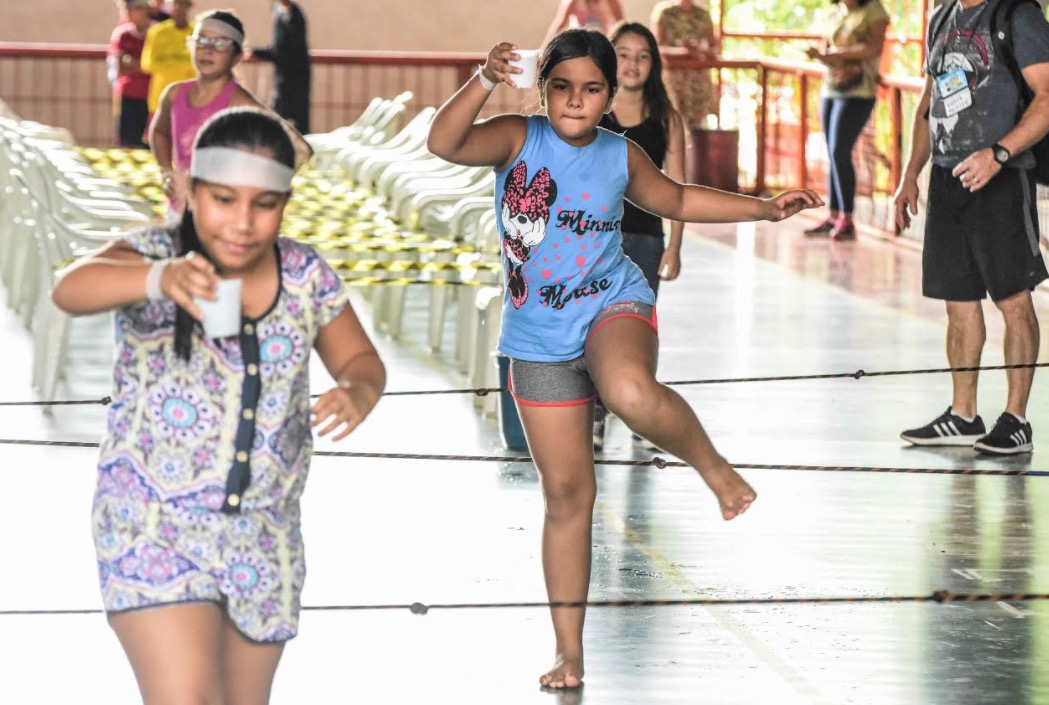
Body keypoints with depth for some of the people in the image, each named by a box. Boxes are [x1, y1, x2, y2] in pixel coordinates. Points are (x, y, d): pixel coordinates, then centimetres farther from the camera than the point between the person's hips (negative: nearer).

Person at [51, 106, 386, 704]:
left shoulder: (306, 275, -2)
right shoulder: (154, 256, -14)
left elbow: (360, 361, 11)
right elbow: (72, 289, -34)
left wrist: (357, 395, -15)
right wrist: (160, 278, -56)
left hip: (263, 538, 5)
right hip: (155, 531, -5)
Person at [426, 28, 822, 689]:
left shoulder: (622, 156, 0)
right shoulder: (519, 139, -7)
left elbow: (677, 199, 19)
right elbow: (444, 143, -25)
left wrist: (766, 208, 17)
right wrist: (485, 81, -39)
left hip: (612, 306, -1)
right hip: (539, 338, 1)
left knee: (631, 394, -39)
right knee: (567, 492, 3)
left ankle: (712, 464, -8)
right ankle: (570, 652, 15)